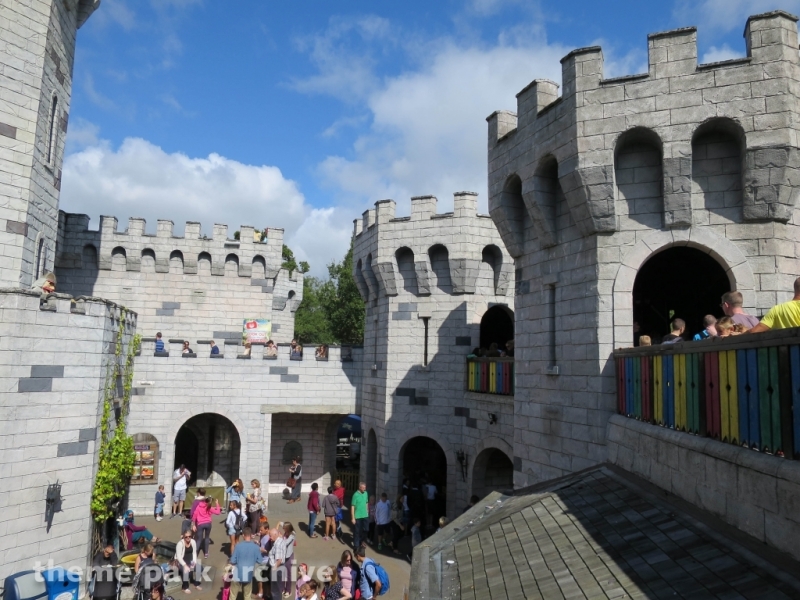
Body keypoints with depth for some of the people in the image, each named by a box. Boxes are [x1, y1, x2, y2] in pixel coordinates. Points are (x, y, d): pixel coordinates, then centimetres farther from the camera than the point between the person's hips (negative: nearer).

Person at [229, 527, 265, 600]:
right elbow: (260, 561, -4)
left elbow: (232, 561, -12)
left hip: (238, 575, -1)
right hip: (249, 575, 1)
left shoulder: (238, 546, -17)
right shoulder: (256, 547, -12)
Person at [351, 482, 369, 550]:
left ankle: (362, 541, 35)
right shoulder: (356, 495, -16)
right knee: (357, 531, 6)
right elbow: (352, 507, -14)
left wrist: (367, 512, 12)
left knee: (364, 530, 14)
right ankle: (356, 546, 19)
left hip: (365, 516, 5)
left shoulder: (365, 493, 2)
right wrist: (353, 518, -14)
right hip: (357, 516, -5)